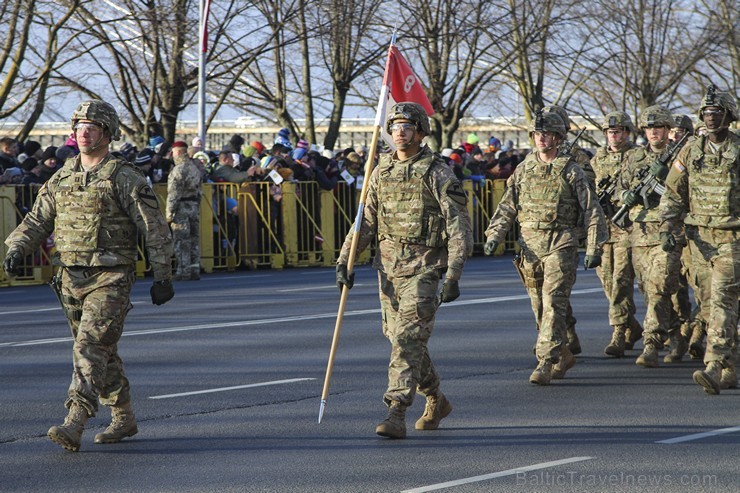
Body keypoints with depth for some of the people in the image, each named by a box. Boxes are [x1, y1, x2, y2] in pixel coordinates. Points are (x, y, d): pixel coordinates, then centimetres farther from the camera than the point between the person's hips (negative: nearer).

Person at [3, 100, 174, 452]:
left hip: (110, 280, -6)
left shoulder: (125, 179, -7)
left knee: (90, 348, -16)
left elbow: (155, 229, -6)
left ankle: (74, 425, -24)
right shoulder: (62, 179, 11)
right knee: (103, 352, 14)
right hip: (72, 278, 7)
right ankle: (124, 419, 27)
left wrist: (162, 277, -7)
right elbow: (37, 222, 12)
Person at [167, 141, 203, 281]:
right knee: (194, 239, 10)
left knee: (181, 241, -4)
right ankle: (195, 270, 12)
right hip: (195, 206, 8)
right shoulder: (196, 168, 12)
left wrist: (169, 212, -14)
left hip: (182, 208, -8)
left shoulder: (178, 170, -13)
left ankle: (184, 271, -4)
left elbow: (173, 194, -16)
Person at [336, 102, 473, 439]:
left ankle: (396, 414, -17)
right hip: (388, 267, 7)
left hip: (422, 268, -7)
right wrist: (344, 260, 7)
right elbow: (366, 222, 16)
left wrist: (453, 276, -18)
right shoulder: (381, 172, 10)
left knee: (408, 339, -14)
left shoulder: (437, 173, -8)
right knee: (400, 337, 13)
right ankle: (436, 401, 32)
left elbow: (459, 227, -11)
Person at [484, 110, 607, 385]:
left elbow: (592, 211, -1)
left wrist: (594, 248, -7)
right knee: (539, 309, 11)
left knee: (554, 305, -13)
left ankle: (546, 364, -16)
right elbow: (506, 208, 14)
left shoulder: (571, 171, -1)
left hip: (560, 246, -5)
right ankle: (563, 357, 27)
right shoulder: (523, 170, 11)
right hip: (530, 246, 5)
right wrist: (494, 236, 1)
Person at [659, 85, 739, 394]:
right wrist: (667, 228, -3)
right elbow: (673, 193, 10)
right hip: (700, 238, 5)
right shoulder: (691, 152, 8)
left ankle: (715, 370, -25)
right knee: (711, 304, 9)